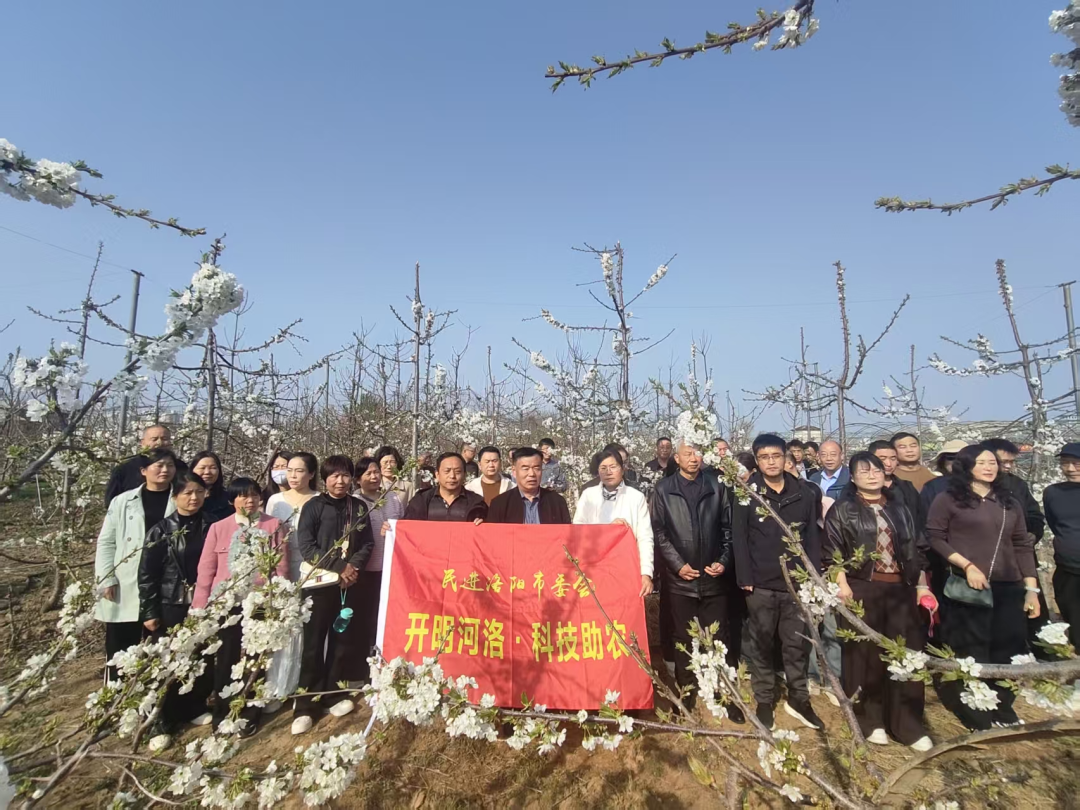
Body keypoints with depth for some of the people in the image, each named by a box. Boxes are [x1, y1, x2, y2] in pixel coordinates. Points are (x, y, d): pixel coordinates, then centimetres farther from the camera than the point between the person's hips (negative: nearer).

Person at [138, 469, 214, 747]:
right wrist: (149, 612, -6)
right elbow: (146, 574, -4)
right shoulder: (161, 531, -6)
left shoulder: (210, 528, 0)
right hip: (170, 607, -2)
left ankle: (195, 709, 30)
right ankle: (163, 723, 22)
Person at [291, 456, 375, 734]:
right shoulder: (314, 506, -2)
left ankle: (334, 694, 25)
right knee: (314, 642, 1)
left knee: (345, 639, 9)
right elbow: (306, 545, -9)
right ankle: (305, 705, 13)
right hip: (320, 582, -3)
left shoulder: (359, 507, 7)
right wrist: (338, 568, -14)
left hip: (350, 582, 3)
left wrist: (353, 566, -12)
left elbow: (368, 542, 5)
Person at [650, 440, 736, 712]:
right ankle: (685, 696, 26)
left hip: (713, 578, 1)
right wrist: (678, 565, -9)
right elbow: (659, 532, -3)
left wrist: (724, 561, -5)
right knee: (683, 641, 11)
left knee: (719, 639, 9)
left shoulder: (718, 487, 3)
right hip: (679, 579, -1)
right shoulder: (662, 490, -1)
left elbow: (728, 528, 5)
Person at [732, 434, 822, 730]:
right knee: (762, 645, 10)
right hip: (761, 584, -2)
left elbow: (812, 537, 7)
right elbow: (739, 538, -6)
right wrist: (745, 579, -10)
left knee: (798, 644, 11)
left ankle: (798, 699, 31)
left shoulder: (805, 492, 3)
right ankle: (764, 702, 25)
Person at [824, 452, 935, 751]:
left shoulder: (900, 507, 13)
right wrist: (842, 585, -14)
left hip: (901, 588, 4)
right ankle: (870, 720, 20)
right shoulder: (842, 510, -1)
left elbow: (916, 547, 14)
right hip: (862, 589, -4)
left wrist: (922, 585, 7)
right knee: (866, 655, 5)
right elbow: (832, 550, -5)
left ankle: (908, 725, 20)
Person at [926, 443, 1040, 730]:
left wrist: (1031, 588, 7)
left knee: (1008, 652, 9)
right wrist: (967, 565, -13)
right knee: (971, 653, 5)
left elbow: (1023, 546, 12)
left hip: (1009, 589, 4)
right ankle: (977, 715, 22)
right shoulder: (949, 499, -3)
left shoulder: (1009, 502, 12)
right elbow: (934, 537, -6)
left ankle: (1002, 710, 29)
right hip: (966, 589, -4)